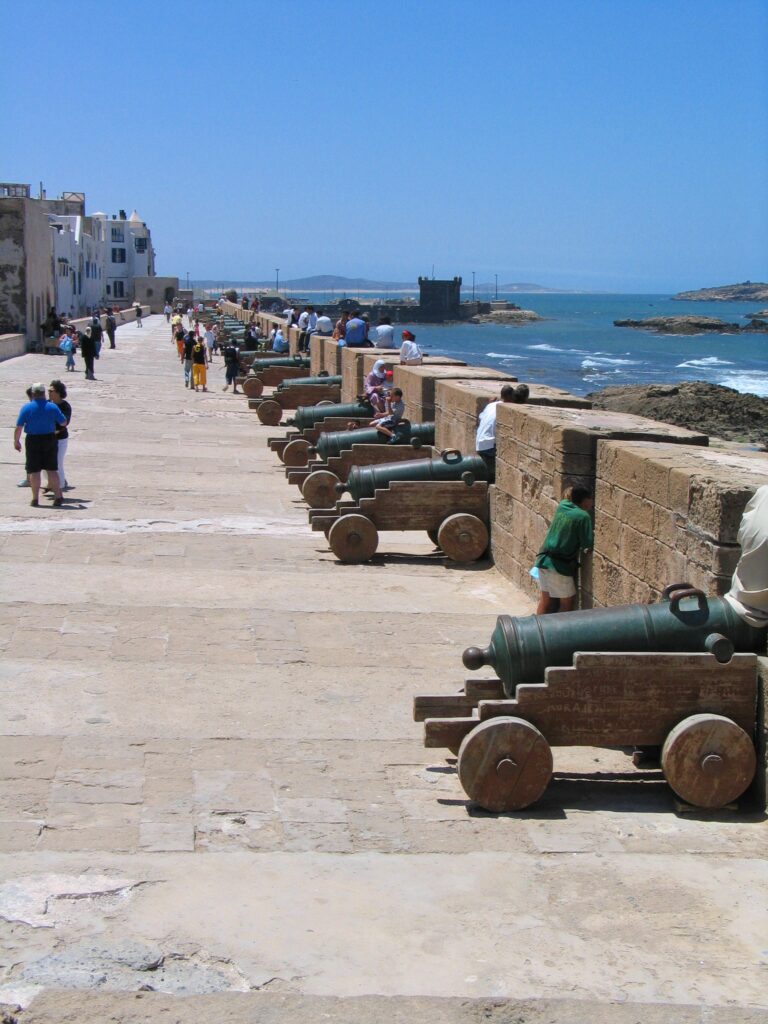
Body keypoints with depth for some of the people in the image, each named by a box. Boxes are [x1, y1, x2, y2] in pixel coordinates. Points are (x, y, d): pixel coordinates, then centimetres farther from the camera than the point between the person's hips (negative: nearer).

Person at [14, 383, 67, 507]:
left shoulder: (26, 407, -8)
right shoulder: (52, 407, -5)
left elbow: (19, 427, -7)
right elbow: (63, 422, 4)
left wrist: (16, 441, 6)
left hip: (33, 441, -1)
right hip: (49, 439, 1)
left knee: (34, 471, 5)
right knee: (52, 469, 8)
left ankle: (35, 499, 7)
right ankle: (58, 496, 4)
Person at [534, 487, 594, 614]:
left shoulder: (562, 506, 7)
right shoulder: (583, 516, -12)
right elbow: (587, 544, -11)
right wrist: (593, 534, 7)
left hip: (543, 559, 7)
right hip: (560, 565, -7)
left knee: (545, 599, 17)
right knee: (568, 602, 6)